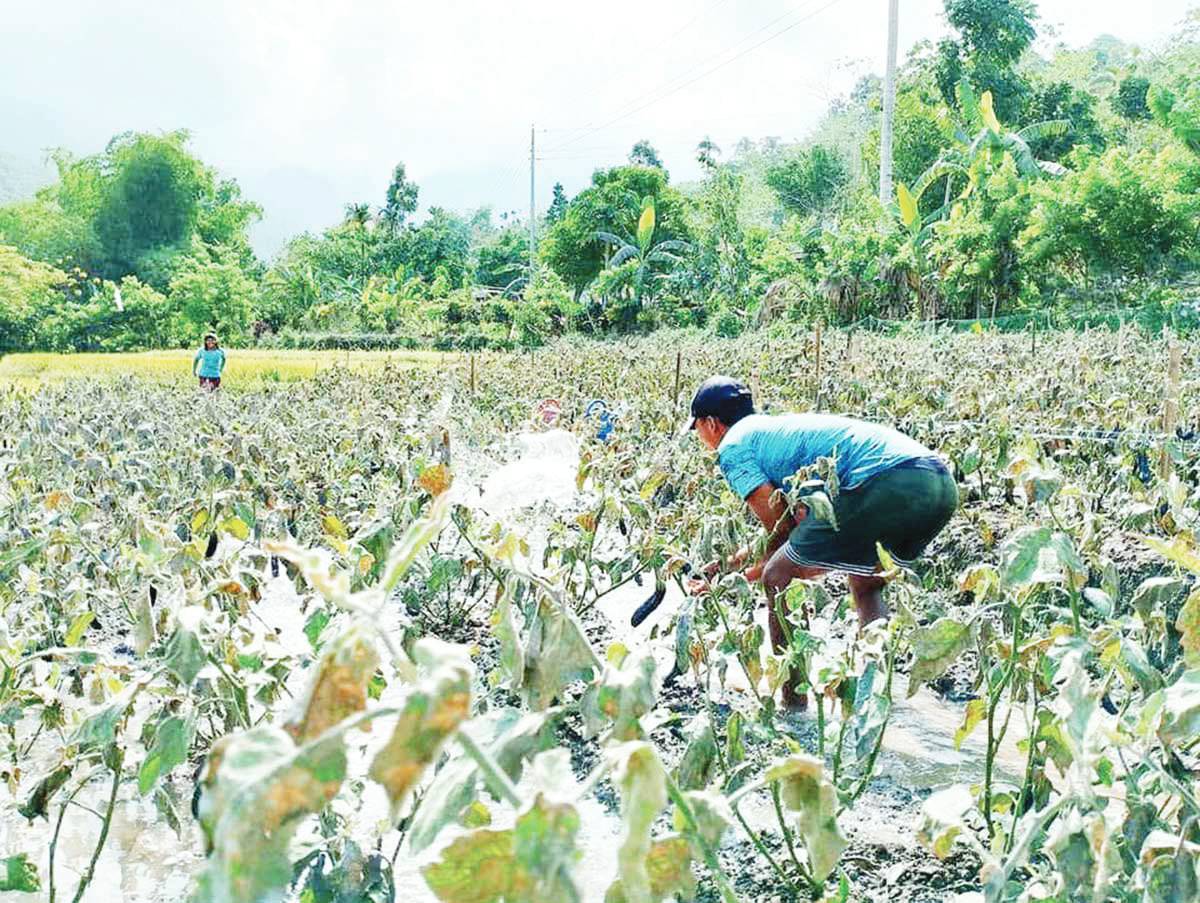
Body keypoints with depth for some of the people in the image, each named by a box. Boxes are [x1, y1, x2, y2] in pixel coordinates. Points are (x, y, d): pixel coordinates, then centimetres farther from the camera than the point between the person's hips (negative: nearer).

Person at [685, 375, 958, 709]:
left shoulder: (733, 446, 10)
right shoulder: (779, 427, 36)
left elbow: (781, 532, 5)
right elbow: (786, 531, 39)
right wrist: (726, 567, 48)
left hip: (885, 482, -9)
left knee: (779, 579, 5)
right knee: (865, 584, 33)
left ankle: (793, 701, 7)